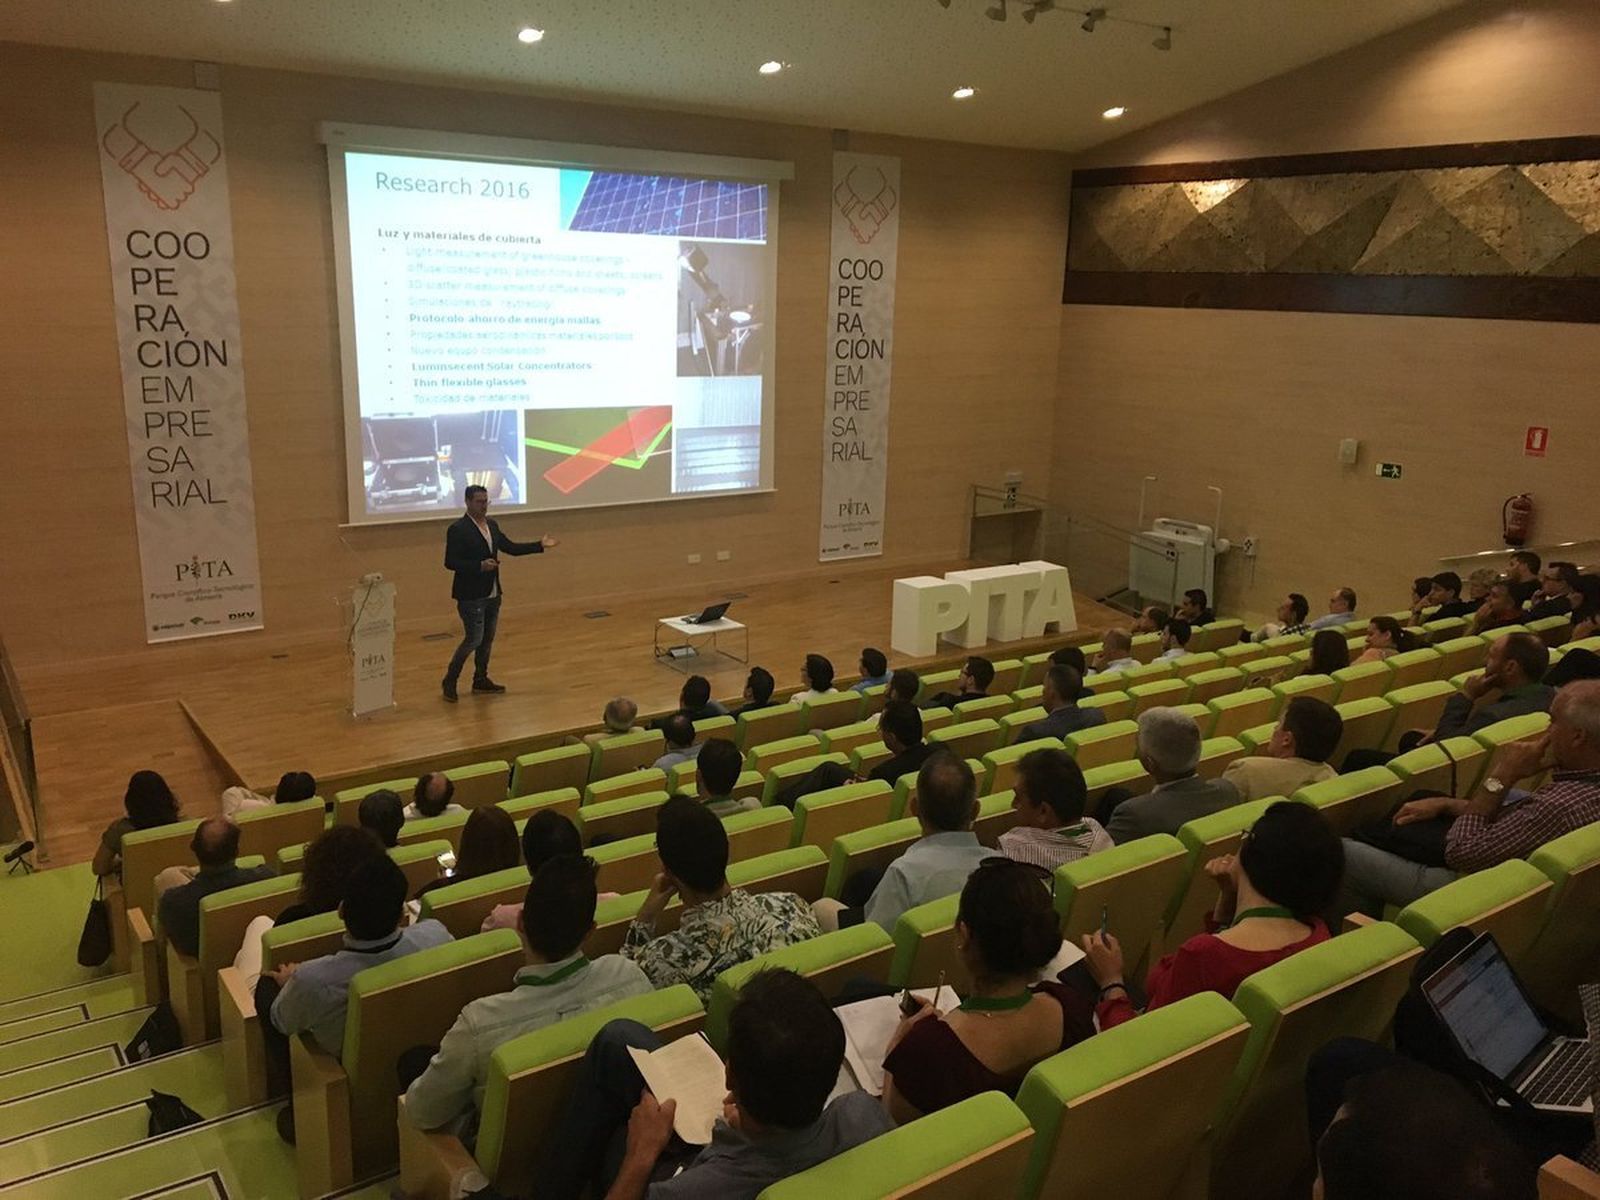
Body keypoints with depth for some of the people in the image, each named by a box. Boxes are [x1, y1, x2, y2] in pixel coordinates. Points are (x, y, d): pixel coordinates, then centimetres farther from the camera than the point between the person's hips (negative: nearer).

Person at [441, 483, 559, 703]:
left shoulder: (492, 525, 8)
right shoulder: (457, 529, -15)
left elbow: (510, 547, 15)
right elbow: (450, 562, -18)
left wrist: (540, 545, 10)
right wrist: (480, 566, -28)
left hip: (492, 594, 8)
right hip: (471, 596, -7)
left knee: (488, 639, 15)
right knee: (474, 639, -6)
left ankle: (481, 679, 30)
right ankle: (449, 681, 9)